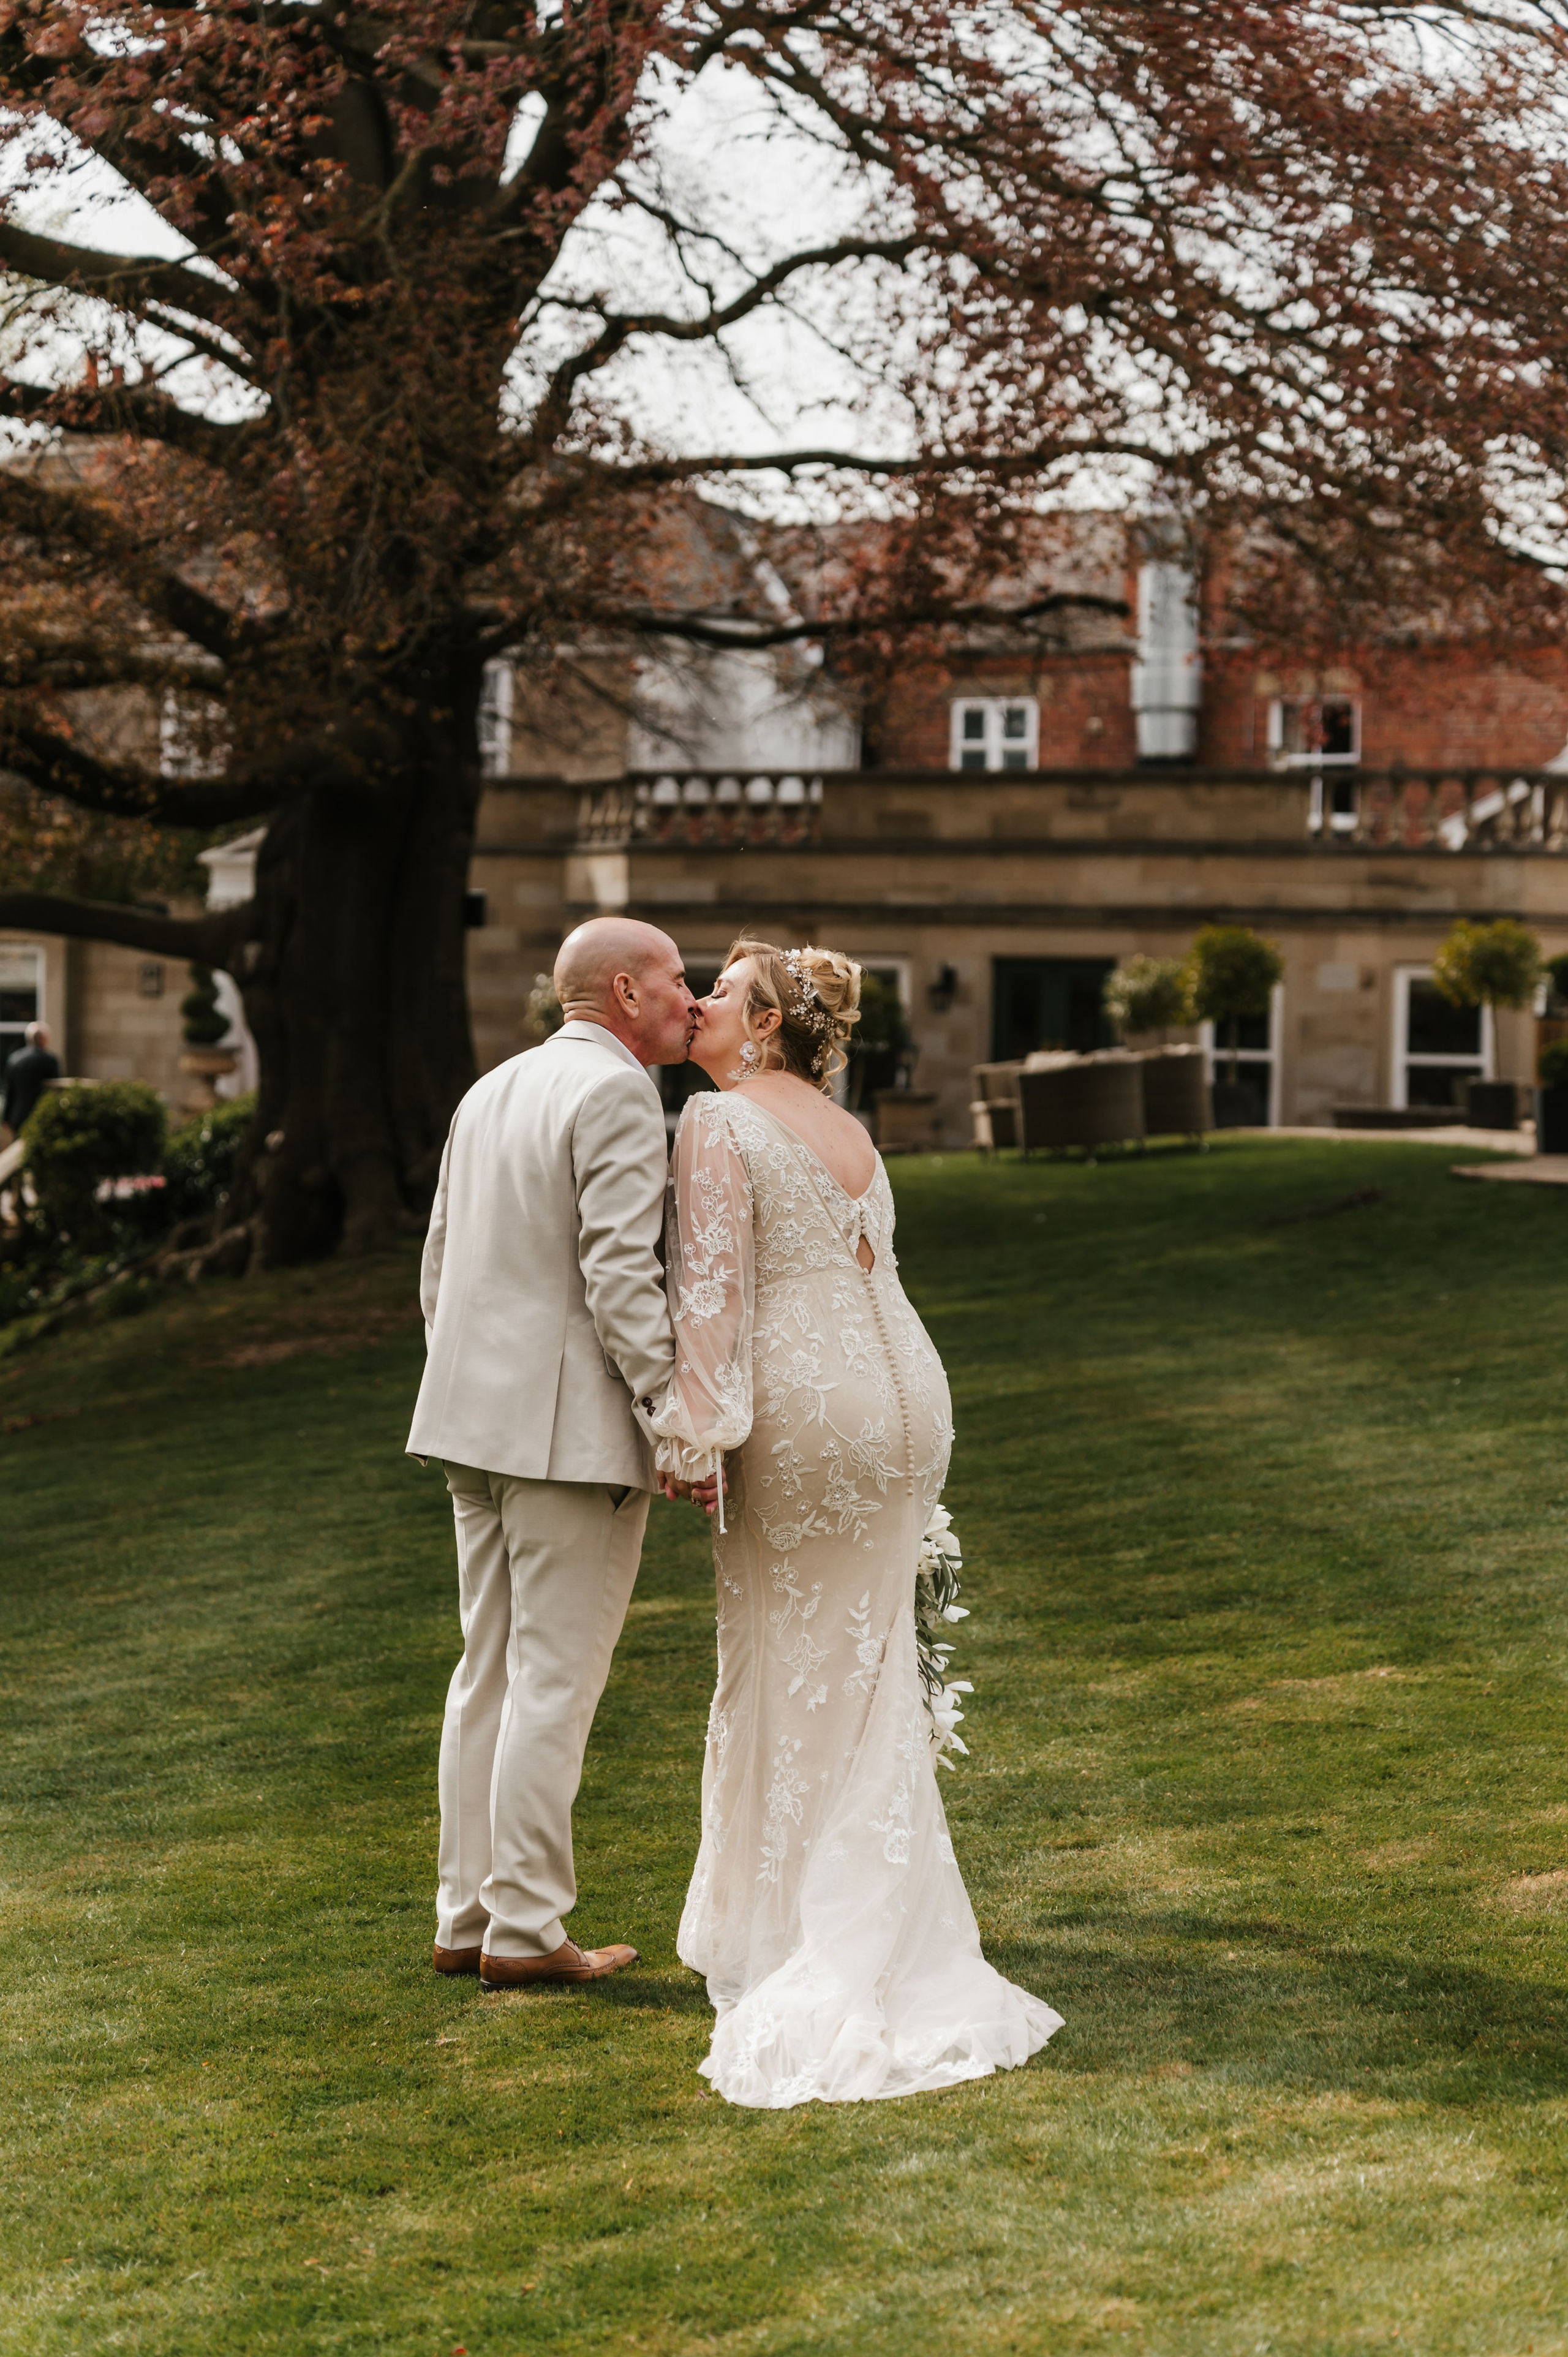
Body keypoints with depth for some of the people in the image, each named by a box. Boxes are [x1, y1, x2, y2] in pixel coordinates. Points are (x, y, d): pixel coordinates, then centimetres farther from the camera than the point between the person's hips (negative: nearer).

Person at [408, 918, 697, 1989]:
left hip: (479, 1419, 9)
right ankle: (525, 1929, -1)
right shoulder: (617, 1095, -12)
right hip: (578, 1428, -9)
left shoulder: (490, 1093, 15)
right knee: (556, 1681, -3)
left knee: (491, 1673, 12)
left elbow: (442, 1270, 18)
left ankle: (469, 1917, 15)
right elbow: (619, 1275, -19)